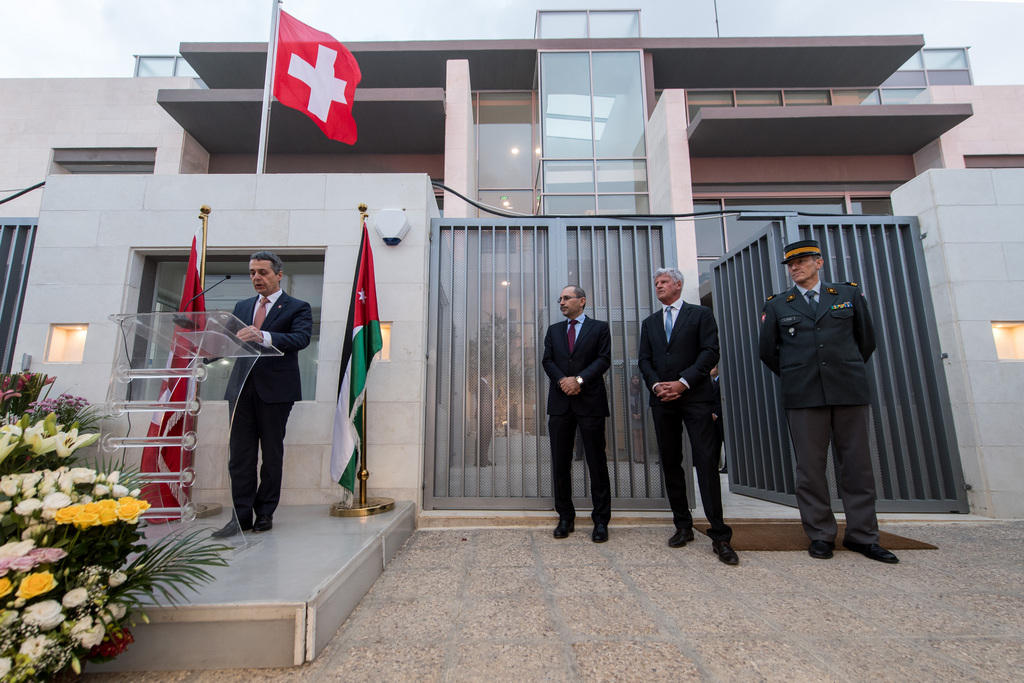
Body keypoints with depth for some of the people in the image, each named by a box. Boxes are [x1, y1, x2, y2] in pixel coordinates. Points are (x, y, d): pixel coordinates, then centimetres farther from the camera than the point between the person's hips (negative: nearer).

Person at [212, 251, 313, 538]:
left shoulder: (297, 307, 1)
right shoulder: (242, 306, 19)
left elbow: (301, 338, -16)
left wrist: (263, 337, -30)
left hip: (275, 388, -4)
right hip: (242, 387, 5)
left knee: (272, 453, 5)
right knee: (240, 453, 5)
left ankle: (265, 513, 17)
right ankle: (242, 515, 14)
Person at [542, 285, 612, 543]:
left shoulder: (599, 328, 7)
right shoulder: (553, 330, 17)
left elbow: (604, 359, -4)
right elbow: (547, 361, 8)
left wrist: (579, 379, -15)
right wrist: (563, 381, -10)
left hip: (590, 401, -3)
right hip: (560, 403, 4)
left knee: (597, 462, 2)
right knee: (560, 463, 7)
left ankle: (601, 520, 14)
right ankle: (565, 517, 19)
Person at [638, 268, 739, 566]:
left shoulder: (701, 314, 6)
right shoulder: (649, 322, 18)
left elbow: (710, 352, -5)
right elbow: (644, 360, 11)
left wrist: (683, 382, -14)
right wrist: (656, 385, -7)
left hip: (695, 396, -4)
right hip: (662, 400, 4)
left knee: (706, 462, -7)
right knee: (670, 463, 7)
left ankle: (719, 535, 0)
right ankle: (683, 526, 18)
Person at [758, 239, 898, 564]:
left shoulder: (849, 294, 11)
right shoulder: (776, 305, 9)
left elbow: (867, 340, 18)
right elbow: (768, 352, 13)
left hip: (850, 391, 1)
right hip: (803, 397, -1)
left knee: (857, 464, 6)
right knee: (810, 467, 1)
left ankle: (862, 535, 18)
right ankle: (821, 535, 12)